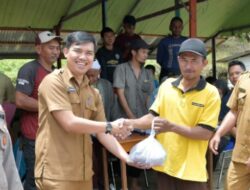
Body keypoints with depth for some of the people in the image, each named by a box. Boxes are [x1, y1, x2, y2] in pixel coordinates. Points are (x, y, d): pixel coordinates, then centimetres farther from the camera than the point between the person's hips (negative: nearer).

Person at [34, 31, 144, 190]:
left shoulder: (94, 93, 9)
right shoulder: (53, 81, -10)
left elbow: (102, 133, 9)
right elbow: (70, 123, -18)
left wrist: (127, 158, -4)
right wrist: (110, 126, -9)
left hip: (83, 173, 7)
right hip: (56, 173, -6)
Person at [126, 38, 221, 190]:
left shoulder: (211, 93, -9)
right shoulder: (166, 85, 2)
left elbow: (206, 133, -14)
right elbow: (154, 116, 7)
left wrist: (172, 127, -24)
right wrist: (131, 123, -11)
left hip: (191, 169, -3)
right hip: (164, 164, 4)